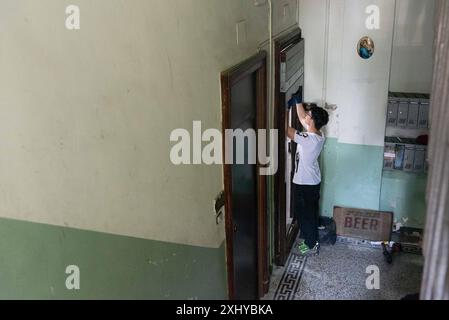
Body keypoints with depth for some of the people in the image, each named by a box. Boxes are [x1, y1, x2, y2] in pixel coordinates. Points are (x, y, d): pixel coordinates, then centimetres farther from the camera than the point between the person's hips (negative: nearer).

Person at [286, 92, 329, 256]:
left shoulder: (308, 139, -29)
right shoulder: (319, 135, -3)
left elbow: (286, 130, -25)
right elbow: (302, 119, 12)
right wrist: (298, 102, 7)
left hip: (304, 184, -9)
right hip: (313, 182, 9)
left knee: (304, 214, 8)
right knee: (311, 213, 22)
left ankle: (312, 246, 22)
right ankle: (311, 240, 37)